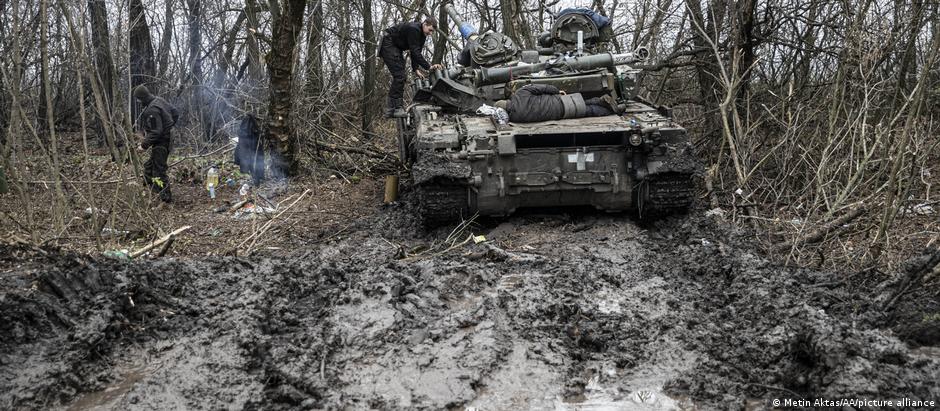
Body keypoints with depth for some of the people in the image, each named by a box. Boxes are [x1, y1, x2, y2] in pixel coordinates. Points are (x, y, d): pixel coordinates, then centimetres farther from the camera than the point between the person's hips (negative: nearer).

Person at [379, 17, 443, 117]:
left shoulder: (422, 35, 4)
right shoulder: (413, 29, -27)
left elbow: (416, 52, 5)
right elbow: (414, 52, -31)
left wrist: (416, 69, -8)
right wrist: (428, 67, -34)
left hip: (397, 48, 10)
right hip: (388, 45, -10)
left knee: (400, 77, 3)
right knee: (399, 76, -18)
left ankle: (391, 108, 4)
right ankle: (396, 108, -20)